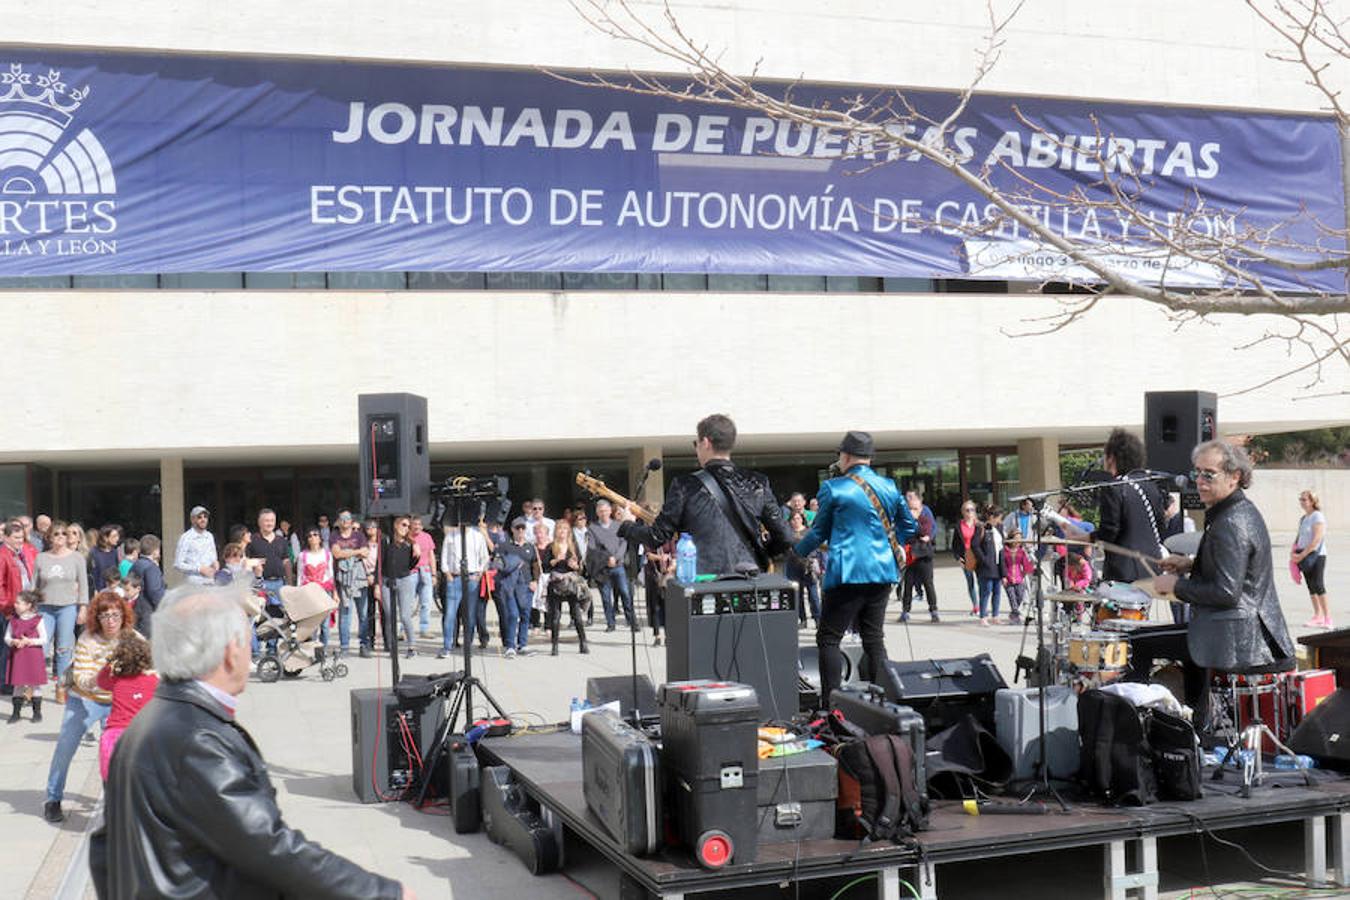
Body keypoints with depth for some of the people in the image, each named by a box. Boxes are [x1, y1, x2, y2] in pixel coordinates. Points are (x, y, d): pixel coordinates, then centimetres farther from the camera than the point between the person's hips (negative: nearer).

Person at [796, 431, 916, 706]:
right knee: (873, 637, 13)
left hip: (848, 573, -6)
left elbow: (819, 531, 4)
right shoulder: (890, 487, 10)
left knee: (828, 639, -1)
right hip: (883, 572, 6)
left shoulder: (833, 488, -5)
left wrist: (796, 551, 21)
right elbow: (909, 526, 19)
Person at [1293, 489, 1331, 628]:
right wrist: (1293, 552, 4)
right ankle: (1318, 616, 16)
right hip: (1305, 557, 8)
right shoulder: (1303, 518, 14)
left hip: (1317, 555, -8)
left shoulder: (1318, 517, -12)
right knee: (1311, 587, 9)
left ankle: (1327, 618, -8)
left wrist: (1302, 555, -19)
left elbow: (1317, 540, -19)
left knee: (1318, 586, -11)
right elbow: (1299, 537, 20)